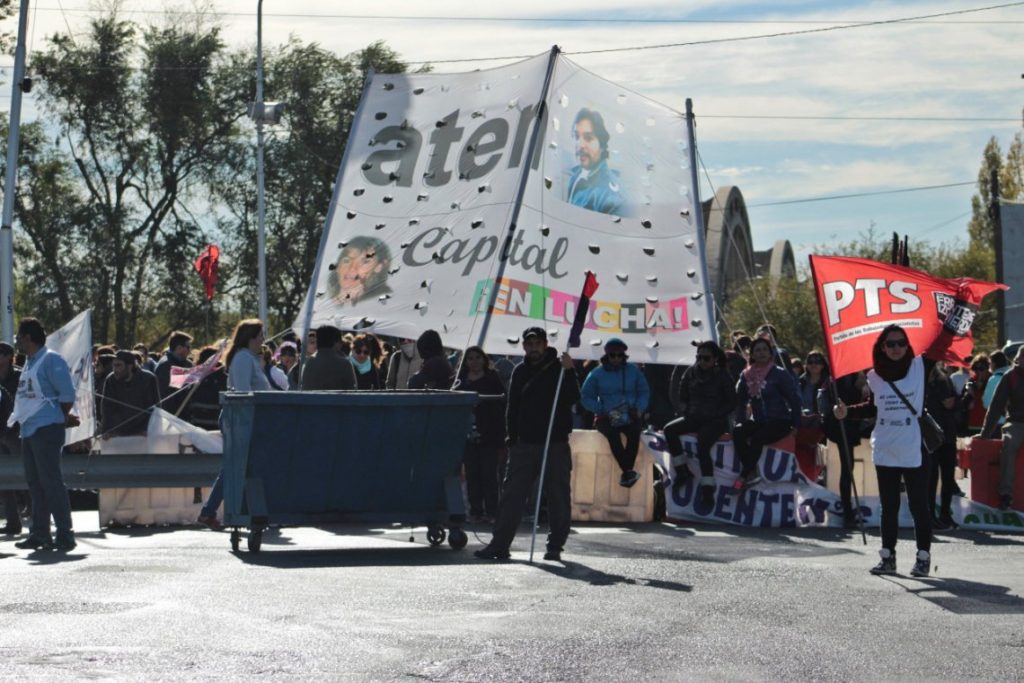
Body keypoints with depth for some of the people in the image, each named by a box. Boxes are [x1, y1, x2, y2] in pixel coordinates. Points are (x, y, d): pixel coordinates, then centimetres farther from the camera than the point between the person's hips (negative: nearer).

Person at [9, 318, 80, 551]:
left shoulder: (51, 360, -11)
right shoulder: (29, 363, 16)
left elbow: (67, 394, -15)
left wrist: (62, 418, -1)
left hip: (47, 429, -9)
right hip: (29, 431, 9)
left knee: (51, 482, -9)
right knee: (35, 484, 11)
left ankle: (65, 534, -6)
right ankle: (39, 534, 16)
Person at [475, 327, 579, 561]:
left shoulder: (559, 368, 1)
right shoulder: (520, 371, 13)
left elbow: (573, 398, -12)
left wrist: (568, 372, -23)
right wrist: (512, 435, 9)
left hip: (555, 445, -3)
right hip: (524, 443, 3)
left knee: (557, 496, 1)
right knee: (512, 494, 0)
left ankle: (555, 546, 9)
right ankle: (499, 544, 1)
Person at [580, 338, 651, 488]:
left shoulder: (633, 371, 10)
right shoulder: (597, 374, 5)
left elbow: (644, 392, 14)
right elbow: (586, 398, 4)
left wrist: (639, 409, -4)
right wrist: (602, 410, -11)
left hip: (630, 415, 1)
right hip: (606, 418, -1)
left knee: (634, 431, -33)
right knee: (613, 433, -35)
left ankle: (626, 473, -35)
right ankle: (628, 471, -37)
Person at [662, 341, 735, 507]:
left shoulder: (723, 376, -4)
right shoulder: (691, 373, 7)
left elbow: (731, 403, -2)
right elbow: (682, 398, 16)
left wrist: (712, 414, -13)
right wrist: (686, 411, -4)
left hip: (715, 420, -5)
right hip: (694, 418, 5)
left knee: (702, 446, -30)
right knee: (669, 430, -18)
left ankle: (708, 491, -29)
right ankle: (682, 470, -10)